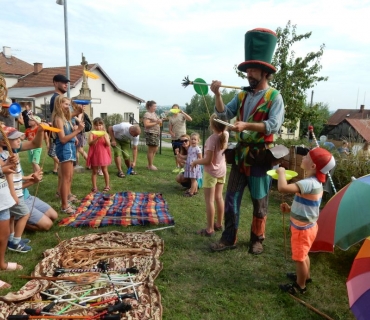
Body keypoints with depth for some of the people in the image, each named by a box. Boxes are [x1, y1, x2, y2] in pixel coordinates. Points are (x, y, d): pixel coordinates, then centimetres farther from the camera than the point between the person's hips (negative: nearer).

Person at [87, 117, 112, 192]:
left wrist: (105, 137, -22)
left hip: (103, 154, 0)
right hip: (94, 155, 0)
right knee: (94, 171, 7)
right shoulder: (92, 134, -3)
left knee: (105, 170, 7)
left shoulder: (105, 134, 1)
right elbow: (90, 143, -16)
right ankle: (94, 187, 15)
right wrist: (97, 138, -29)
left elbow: (108, 144, -6)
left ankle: (107, 186, 16)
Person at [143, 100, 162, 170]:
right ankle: (150, 165, 8)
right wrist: (156, 123, -22)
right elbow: (146, 124, -21)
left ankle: (150, 164, 25)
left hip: (156, 133, 10)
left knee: (155, 149, 14)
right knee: (151, 150, -2)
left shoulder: (154, 113, 18)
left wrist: (160, 122, 6)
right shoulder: (147, 114, -10)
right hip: (150, 133, -10)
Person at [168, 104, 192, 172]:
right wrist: (171, 133, -13)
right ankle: (177, 167, 20)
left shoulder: (182, 115, -1)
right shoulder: (171, 118, 9)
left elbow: (190, 119, -19)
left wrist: (182, 112, -23)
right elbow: (170, 129, 9)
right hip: (174, 138, 4)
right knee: (175, 153, 9)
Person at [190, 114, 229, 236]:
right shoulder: (225, 135, -5)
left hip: (211, 172, -7)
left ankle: (210, 229, 5)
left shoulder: (212, 139, -25)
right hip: (222, 170, 8)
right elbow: (224, 128, 22)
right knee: (219, 197, 17)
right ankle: (219, 224, 29)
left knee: (209, 200, 0)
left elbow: (208, 160, -24)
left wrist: (195, 162, -10)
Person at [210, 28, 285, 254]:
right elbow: (224, 115, 0)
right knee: (231, 199, 8)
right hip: (240, 154, 5)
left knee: (260, 202, 9)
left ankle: (257, 240, 27)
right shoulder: (242, 96, 8)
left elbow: (274, 126, -19)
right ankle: (229, 239, 21)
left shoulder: (274, 97, -7)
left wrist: (247, 125, -30)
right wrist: (218, 95, -14)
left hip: (260, 156, -5)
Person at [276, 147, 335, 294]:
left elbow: (283, 188, -46)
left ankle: (300, 286, 31)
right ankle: (305, 276, 50)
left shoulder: (309, 183, -33)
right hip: (307, 226, 9)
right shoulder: (316, 182, 0)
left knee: (299, 258, 11)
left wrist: (281, 172, -28)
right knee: (302, 254, 29)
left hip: (303, 229, -9)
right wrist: (291, 209, 3)